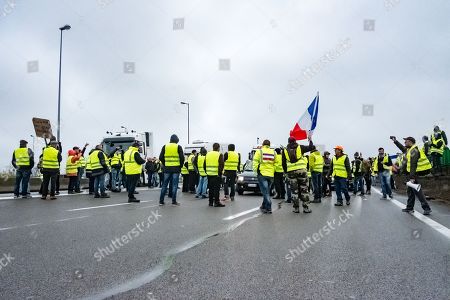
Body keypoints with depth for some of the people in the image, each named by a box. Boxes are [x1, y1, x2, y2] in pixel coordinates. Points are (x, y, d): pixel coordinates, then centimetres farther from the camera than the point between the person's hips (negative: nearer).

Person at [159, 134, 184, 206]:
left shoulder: (165, 146, 6)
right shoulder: (178, 147, -1)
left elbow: (161, 157, 4)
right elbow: (182, 158, -6)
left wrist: (165, 165, 14)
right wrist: (180, 166, 8)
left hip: (167, 168, 3)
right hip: (176, 169, -2)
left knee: (164, 185, 9)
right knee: (174, 185, 2)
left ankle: (161, 201, 12)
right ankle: (174, 201, 2)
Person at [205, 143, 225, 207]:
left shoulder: (208, 154, 10)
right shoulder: (220, 155, -7)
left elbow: (204, 165, 13)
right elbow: (221, 165, -14)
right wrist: (220, 172, -9)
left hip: (209, 174, 6)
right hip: (216, 175, -6)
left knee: (211, 188, 13)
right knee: (216, 189, -3)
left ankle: (211, 202, 17)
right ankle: (216, 202, -3)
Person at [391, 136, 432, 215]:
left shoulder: (413, 151, -18)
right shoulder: (410, 149, 12)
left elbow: (413, 165, -25)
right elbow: (403, 148, 36)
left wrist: (412, 177, -29)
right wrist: (395, 141, 36)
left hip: (414, 173, -11)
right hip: (412, 173, 11)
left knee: (417, 191, -10)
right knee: (410, 190, 15)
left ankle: (426, 208, -7)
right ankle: (409, 207, 23)